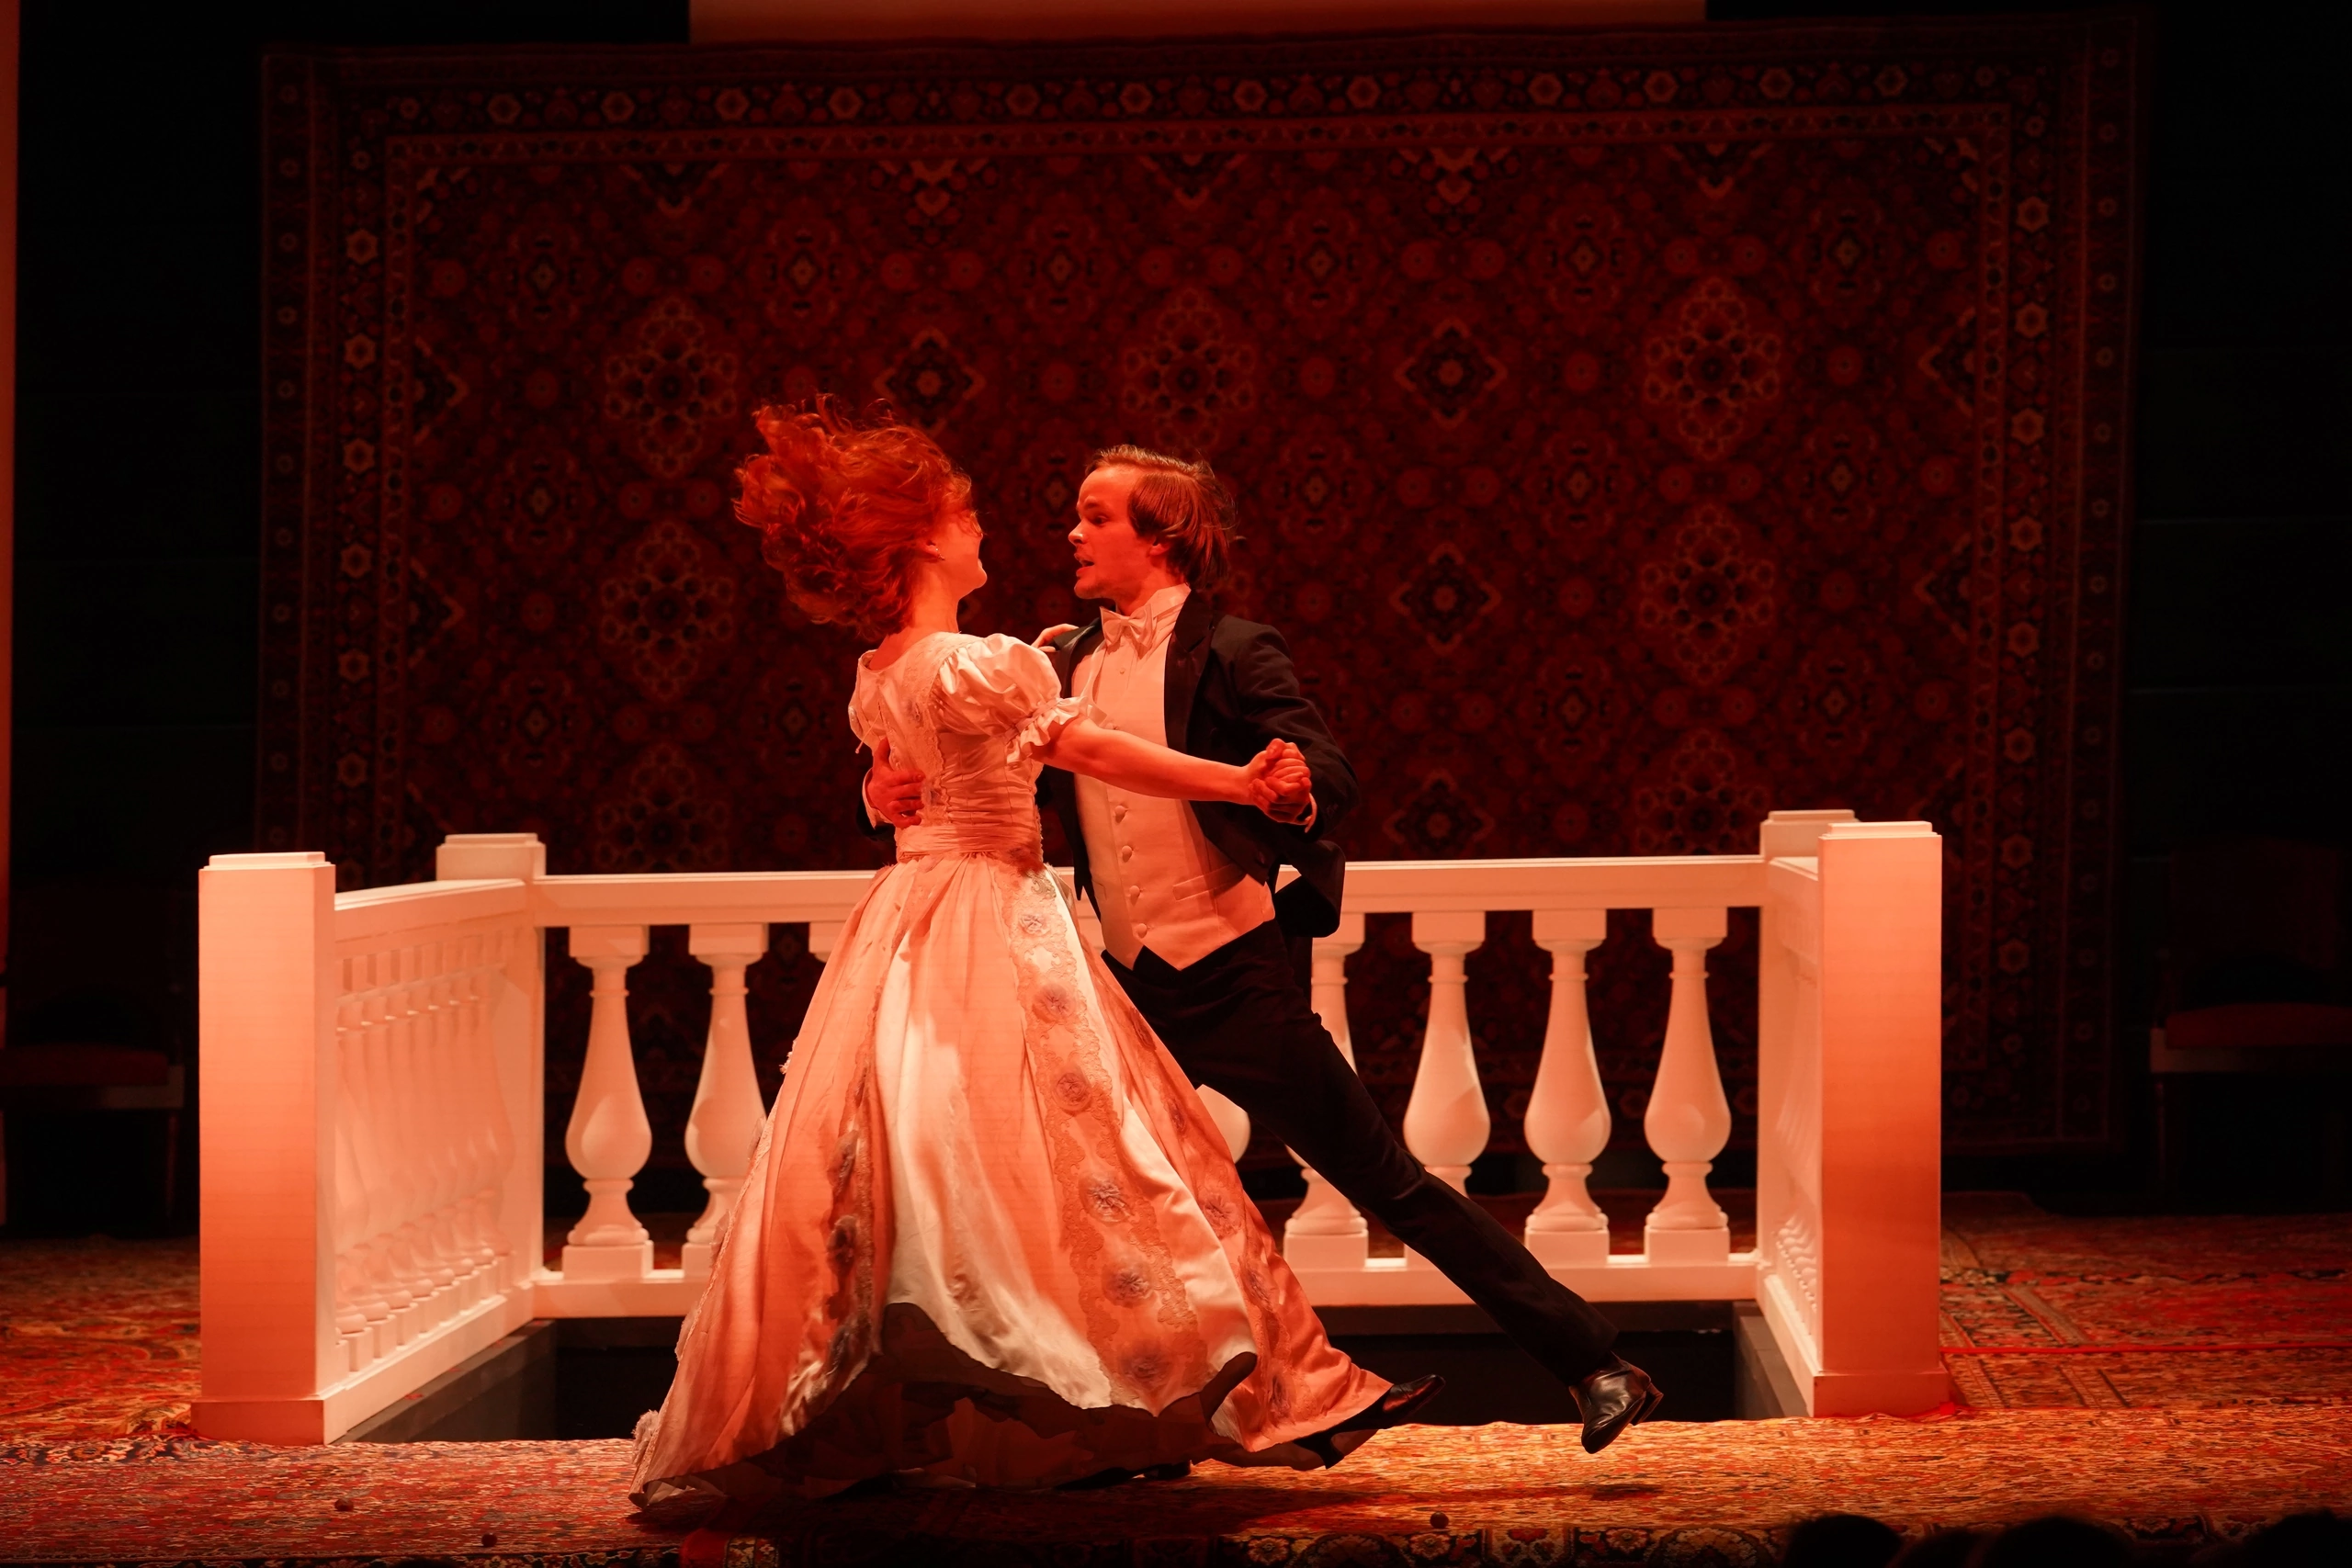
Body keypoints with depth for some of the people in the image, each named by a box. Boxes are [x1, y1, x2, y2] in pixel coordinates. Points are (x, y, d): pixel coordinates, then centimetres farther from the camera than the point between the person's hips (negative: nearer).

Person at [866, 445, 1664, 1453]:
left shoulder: (1230, 652, -8)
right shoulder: (1067, 663, 10)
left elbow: (1335, 778, -18)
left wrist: (1293, 793, -41)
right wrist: (893, 789, -12)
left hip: (1234, 984, -6)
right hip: (1130, 991, 6)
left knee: (1387, 1183, -3)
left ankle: (1597, 1367, 5)